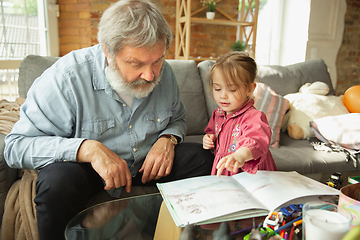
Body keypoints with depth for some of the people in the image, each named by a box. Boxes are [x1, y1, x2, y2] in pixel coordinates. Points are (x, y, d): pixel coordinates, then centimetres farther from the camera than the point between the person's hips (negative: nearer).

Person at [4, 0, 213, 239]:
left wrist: (168, 139, -14)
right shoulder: (66, 76, -23)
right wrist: (88, 148, -36)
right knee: (58, 181, -36)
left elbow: (177, 119, 11)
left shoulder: (164, 72, -7)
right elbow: (17, 146, -22)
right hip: (88, 167, -4)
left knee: (202, 157, -12)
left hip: (147, 163, 5)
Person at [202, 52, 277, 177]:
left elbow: (257, 141, -39)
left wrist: (241, 155, -59)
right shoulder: (218, 114, 8)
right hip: (221, 174, 6)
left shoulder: (254, 117, -18)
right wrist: (209, 139, 7)